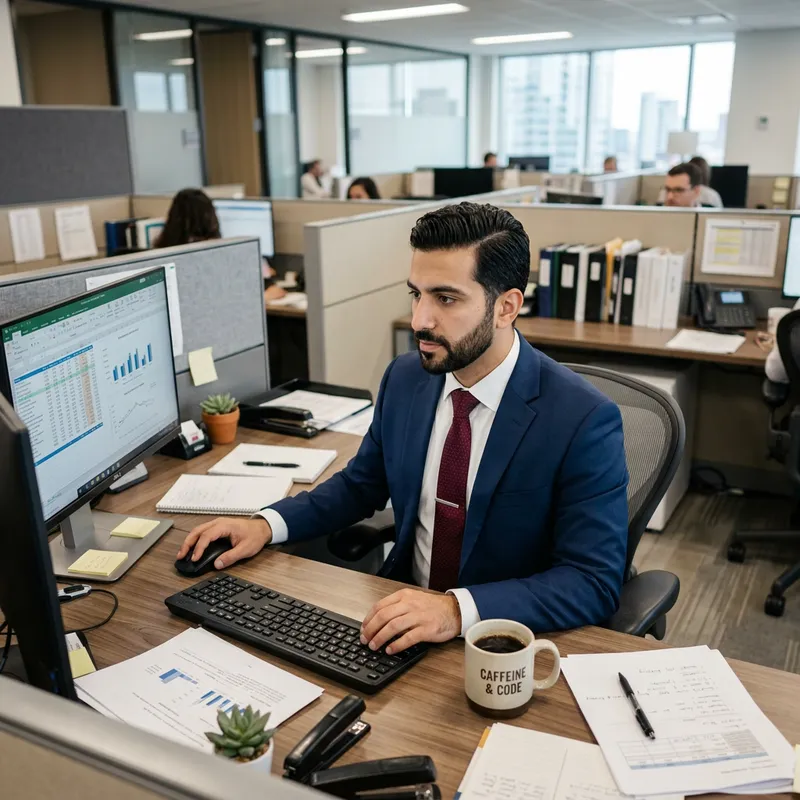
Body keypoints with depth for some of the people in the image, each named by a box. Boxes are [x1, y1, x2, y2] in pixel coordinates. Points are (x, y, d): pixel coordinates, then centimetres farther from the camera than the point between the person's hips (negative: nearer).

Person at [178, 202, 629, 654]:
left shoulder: (584, 420, -19)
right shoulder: (405, 378, -1)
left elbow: (595, 583, -21)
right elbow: (360, 485, 13)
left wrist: (460, 609, -34)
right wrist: (266, 526, -2)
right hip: (403, 618, 5)